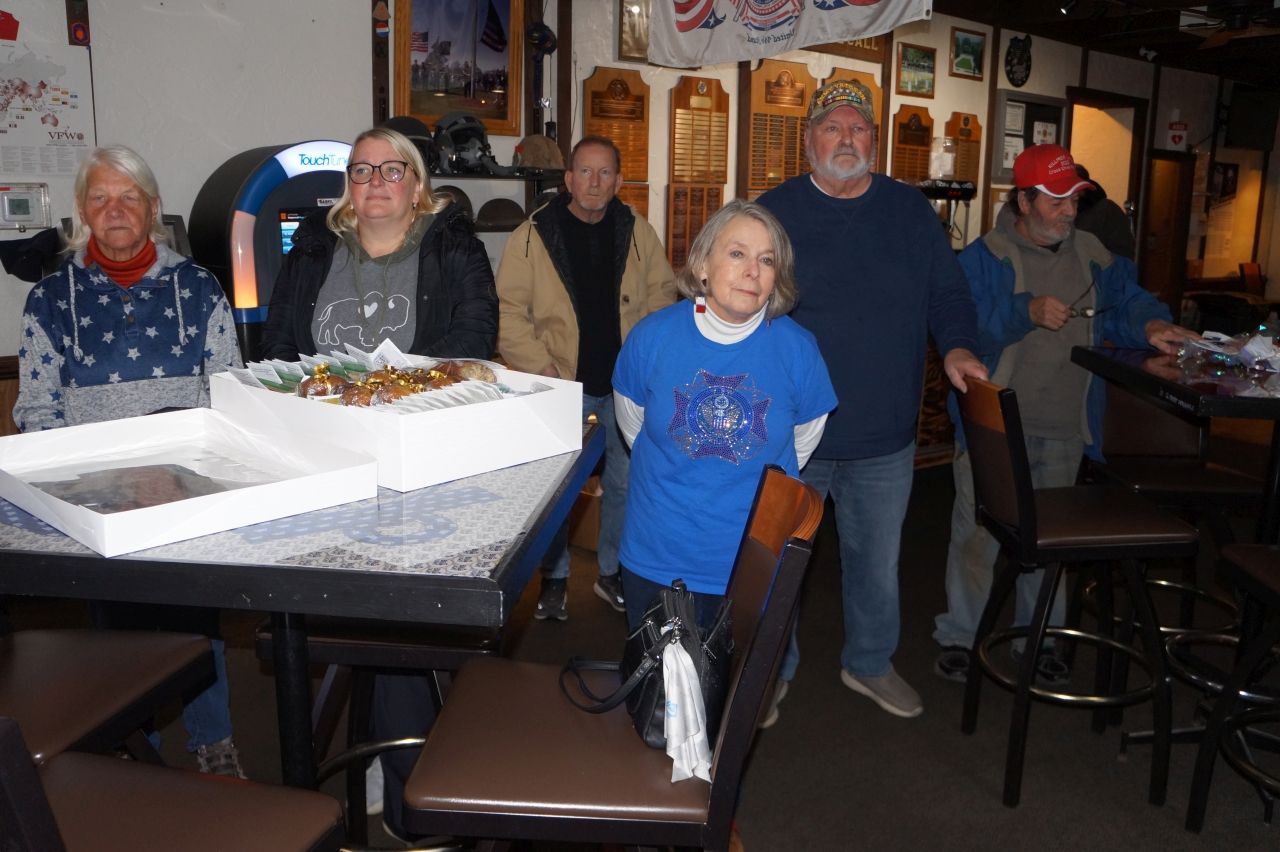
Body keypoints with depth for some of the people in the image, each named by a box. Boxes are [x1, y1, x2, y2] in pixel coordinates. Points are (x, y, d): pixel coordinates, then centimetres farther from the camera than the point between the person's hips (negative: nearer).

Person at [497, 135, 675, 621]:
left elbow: (663, 294, 12)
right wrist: (540, 366, -13)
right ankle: (554, 578, 25)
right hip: (561, 385, -2)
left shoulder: (638, 233, 4)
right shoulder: (533, 235, -5)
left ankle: (613, 572, 31)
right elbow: (508, 311, -5)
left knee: (626, 481, 12)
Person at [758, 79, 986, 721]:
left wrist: (956, 346, -8)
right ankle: (771, 671, 31)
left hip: (884, 435, 3)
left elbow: (949, 295, 12)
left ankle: (870, 663, 40)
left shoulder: (911, 211, 6)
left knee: (878, 561, 18)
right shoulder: (774, 211, -2)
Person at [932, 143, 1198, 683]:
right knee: (980, 532, 3)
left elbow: (1126, 301, 12)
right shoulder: (985, 257, -8)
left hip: (1065, 431, 5)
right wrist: (1026, 311, -28)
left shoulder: (1091, 254, 9)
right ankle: (960, 636, 19)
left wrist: (1150, 326, -9)